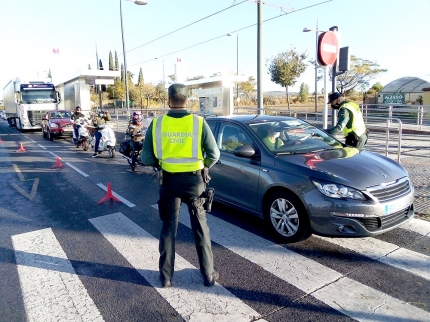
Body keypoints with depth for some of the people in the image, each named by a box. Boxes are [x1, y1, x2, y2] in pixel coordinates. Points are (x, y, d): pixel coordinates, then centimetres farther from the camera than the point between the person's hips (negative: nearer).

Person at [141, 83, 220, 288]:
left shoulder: (157, 123, -5)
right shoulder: (199, 122, -9)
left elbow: (146, 158, -3)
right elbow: (214, 155, -7)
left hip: (169, 181, 1)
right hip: (194, 180, -1)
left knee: (168, 228, 15)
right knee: (200, 228, 13)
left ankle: (166, 277, 25)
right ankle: (208, 275, 24)